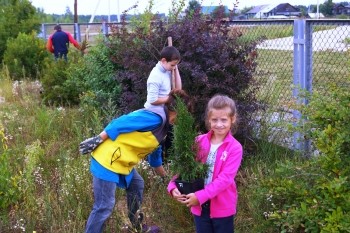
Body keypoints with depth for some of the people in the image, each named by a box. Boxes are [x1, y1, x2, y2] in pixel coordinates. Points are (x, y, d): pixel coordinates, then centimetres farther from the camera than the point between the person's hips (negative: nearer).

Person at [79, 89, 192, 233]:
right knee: (104, 206, -5)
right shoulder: (156, 118, -19)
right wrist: (97, 140, -18)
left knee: (137, 184, 23)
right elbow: (119, 124, -22)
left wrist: (165, 176, 37)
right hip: (107, 159, -10)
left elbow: (154, 151, 27)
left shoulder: (162, 123, 14)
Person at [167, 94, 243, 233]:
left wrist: (200, 196, -27)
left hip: (222, 207, -3)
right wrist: (173, 186, -18)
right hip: (200, 206, 3)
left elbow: (225, 178, -20)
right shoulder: (200, 141, -1)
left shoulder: (235, 148, -12)